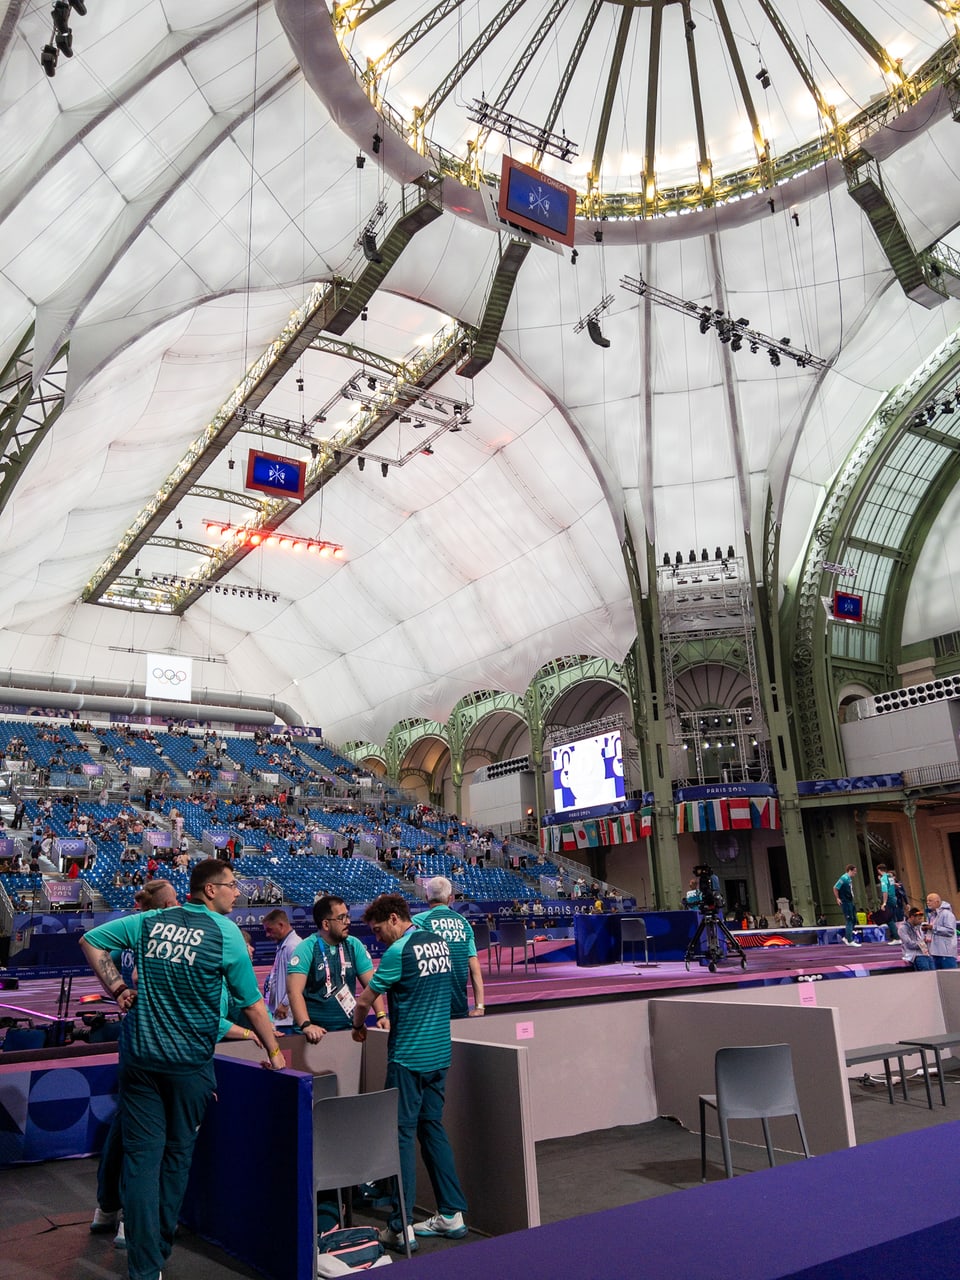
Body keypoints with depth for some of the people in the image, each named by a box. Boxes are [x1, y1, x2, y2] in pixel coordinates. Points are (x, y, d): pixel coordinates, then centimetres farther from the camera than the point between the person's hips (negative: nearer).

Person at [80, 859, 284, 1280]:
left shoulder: (150, 921, 2)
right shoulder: (225, 932, -10)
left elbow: (90, 940, 8)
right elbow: (252, 1005, -6)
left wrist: (117, 988, 9)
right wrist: (274, 1052, 6)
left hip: (139, 1055, 3)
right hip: (188, 1061, -3)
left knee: (141, 1154, 7)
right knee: (177, 1155, 15)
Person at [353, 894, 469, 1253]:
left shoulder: (399, 951, -16)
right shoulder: (438, 942, 8)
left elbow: (365, 999, -8)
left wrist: (358, 1025, 12)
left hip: (408, 1058, -8)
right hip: (439, 1054, 8)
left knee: (402, 1135, 1)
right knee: (433, 1128, 15)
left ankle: (400, 1227, 5)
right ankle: (452, 1214, 20)